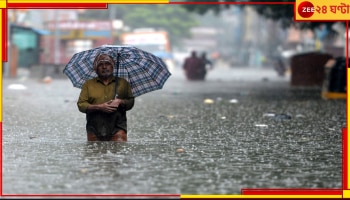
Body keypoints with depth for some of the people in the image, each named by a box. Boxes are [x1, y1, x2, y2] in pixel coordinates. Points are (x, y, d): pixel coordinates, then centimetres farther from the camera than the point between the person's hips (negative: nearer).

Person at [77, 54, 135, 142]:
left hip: (117, 129, -1)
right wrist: (99, 107, -12)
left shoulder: (122, 83, 14)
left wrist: (120, 102, -9)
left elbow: (131, 102, 13)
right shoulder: (88, 84, 12)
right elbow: (81, 105, 3)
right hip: (95, 130, 1)